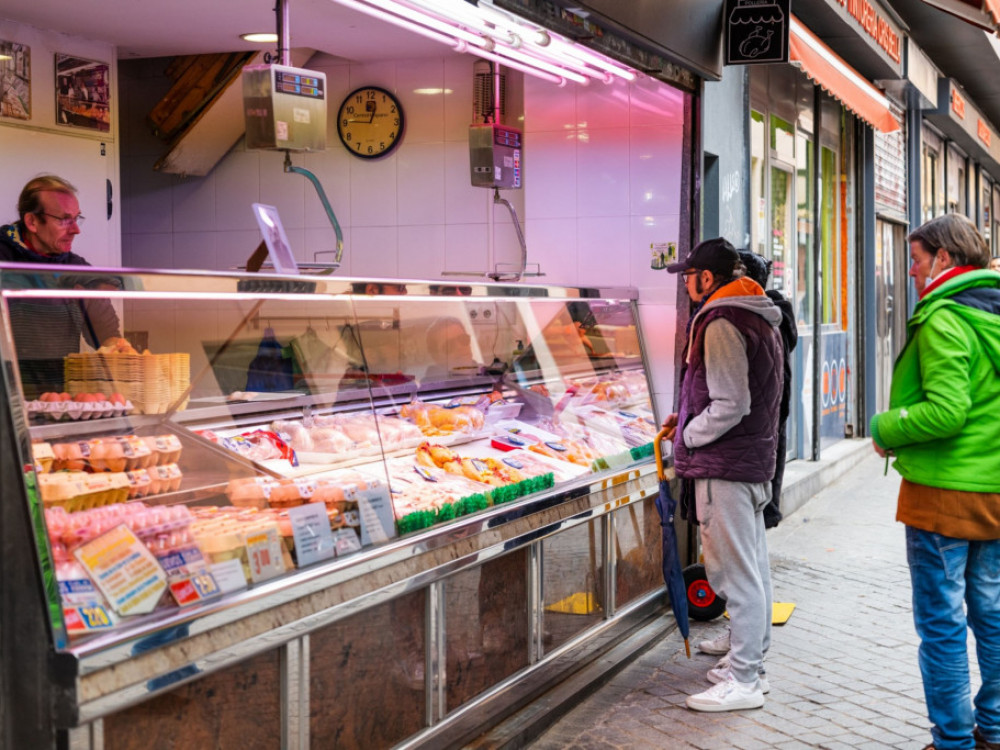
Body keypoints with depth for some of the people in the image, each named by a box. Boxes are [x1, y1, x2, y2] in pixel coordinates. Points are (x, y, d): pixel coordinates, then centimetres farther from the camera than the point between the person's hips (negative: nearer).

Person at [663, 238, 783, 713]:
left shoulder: (721, 324, -17)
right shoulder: (758, 319, 15)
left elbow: (730, 406, -23)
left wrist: (688, 434, -9)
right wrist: (688, 419, 14)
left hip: (725, 466, -11)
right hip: (755, 461, 11)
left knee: (733, 569, -6)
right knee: (751, 564, 18)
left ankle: (744, 678, -2)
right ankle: (749, 650, 29)